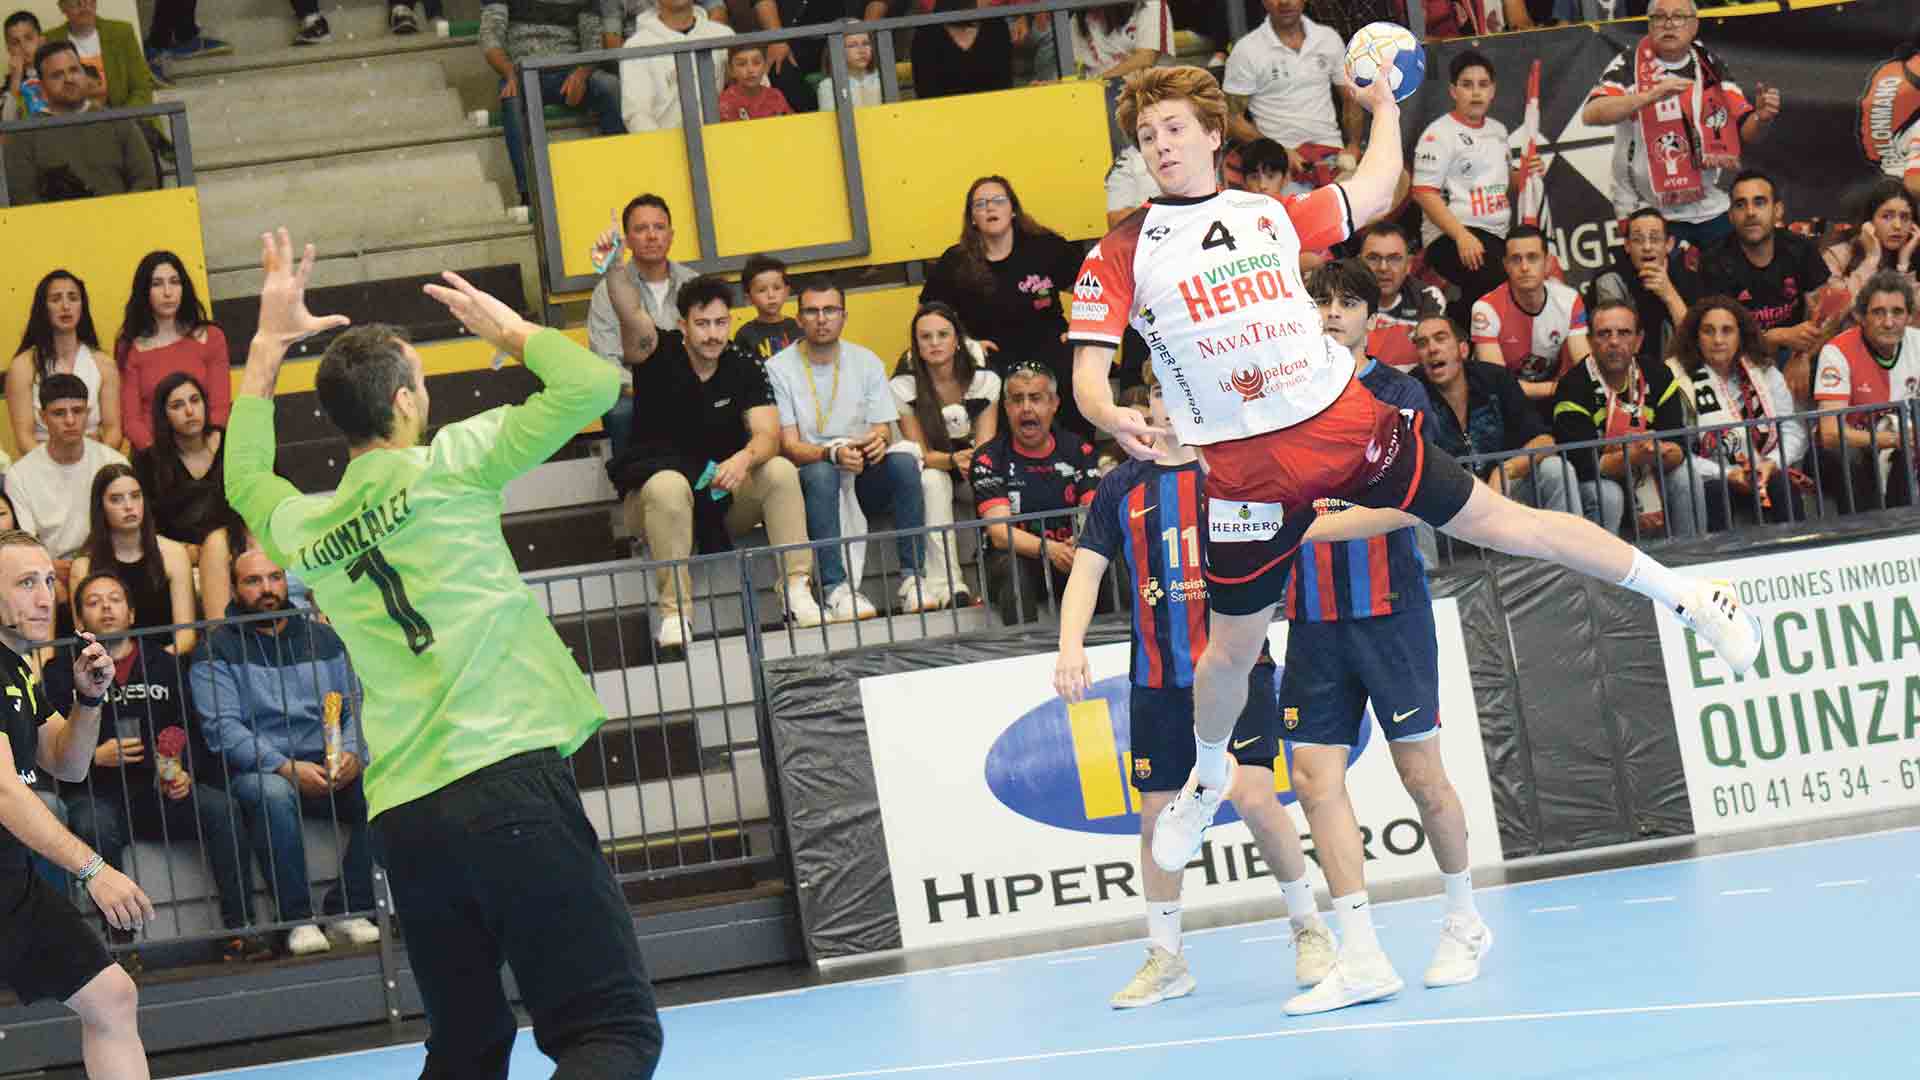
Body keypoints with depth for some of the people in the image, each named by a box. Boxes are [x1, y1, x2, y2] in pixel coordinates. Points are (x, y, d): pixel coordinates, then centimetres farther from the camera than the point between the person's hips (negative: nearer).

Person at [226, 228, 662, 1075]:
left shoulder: (300, 531, 15)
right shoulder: (446, 467, -1)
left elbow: (244, 479, 39)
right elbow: (591, 384, 1)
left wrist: (267, 347, 41)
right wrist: (509, 328, 18)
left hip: (401, 818, 6)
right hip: (505, 779, -6)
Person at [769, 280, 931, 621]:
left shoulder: (866, 362, 8)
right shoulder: (778, 369, -3)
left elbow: (882, 432, 4)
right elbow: (788, 446, -9)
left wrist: (878, 442, -23)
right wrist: (833, 453, -30)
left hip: (863, 481, 3)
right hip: (810, 482, -3)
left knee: (903, 461, -26)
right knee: (822, 473, -36)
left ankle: (912, 579, -28)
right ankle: (835, 587, -44)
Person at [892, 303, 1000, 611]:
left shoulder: (985, 380, -9)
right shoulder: (903, 387, -14)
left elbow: (985, 446, -14)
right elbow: (920, 452, -16)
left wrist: (973, 461, -39)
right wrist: (955, 460, -37)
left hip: (972, 467, 2)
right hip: (931, 466, -2)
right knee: (933, 481, -35)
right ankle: (947, 583, -41)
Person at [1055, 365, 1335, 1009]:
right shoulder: (1122, 489, 6)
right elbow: (1086, 570, 4)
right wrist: (1070, 646, -10)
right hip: (1156, 679, 3)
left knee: (1253, 795, -16)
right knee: (1156, 813, 5)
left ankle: (1308, 926, 3)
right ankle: (1165, 958, 17)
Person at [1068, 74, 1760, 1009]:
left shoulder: (1271, 213, 9)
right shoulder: (1121, 256, 0)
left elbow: (1374, 194, 26)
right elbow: (1088, 371, -7)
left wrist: (1385, 106, 27)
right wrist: (1113, 418, -27)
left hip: (1346, 424, 1)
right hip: (1248, 468, -1)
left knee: (1502, 522, 1)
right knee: (1231, 646, 6)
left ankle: (1684, 594, 12)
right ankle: (1208, 779, 35)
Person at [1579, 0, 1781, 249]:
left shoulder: (1710, 67, 5)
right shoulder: (1629, 66, -7)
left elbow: (1745, 133, 5)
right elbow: (1590, 114, -23)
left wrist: (1762, 118, -18)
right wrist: (1651, 95, -34)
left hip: (1710, 209, 4)